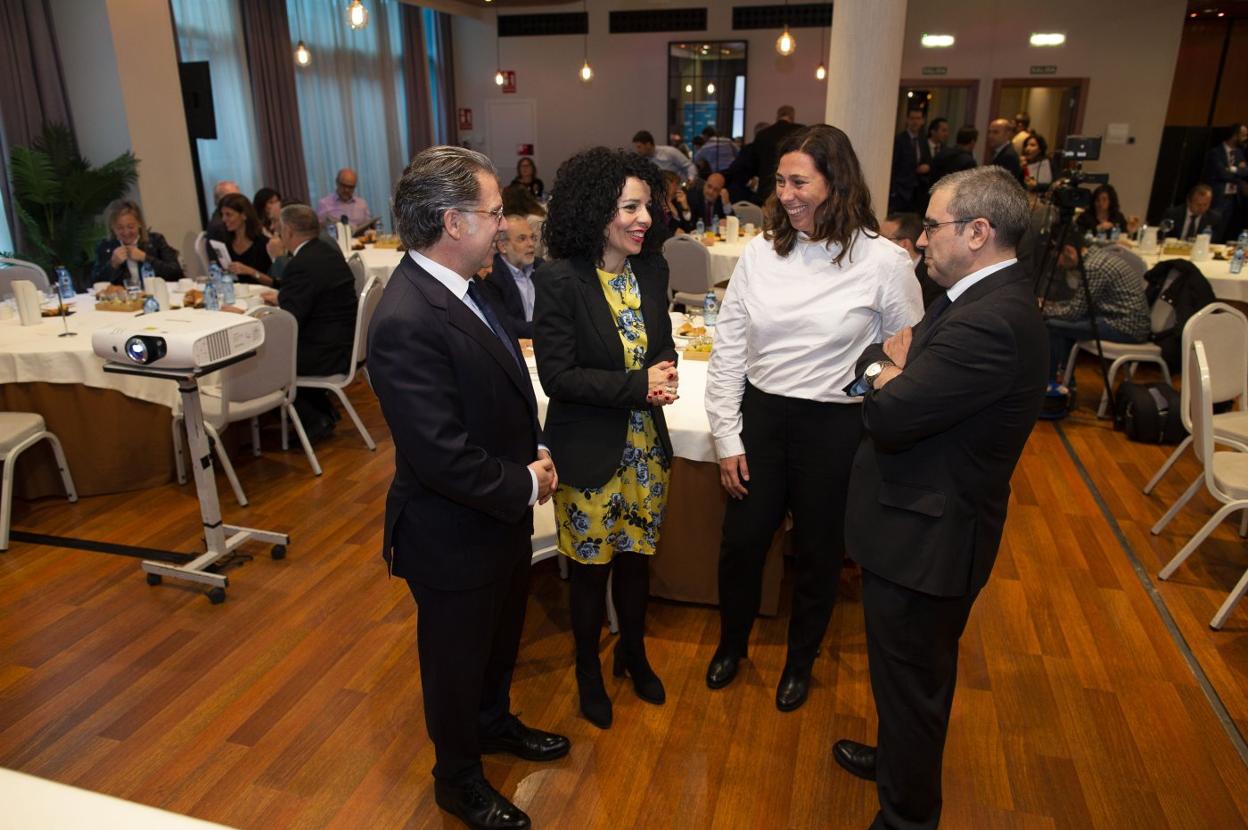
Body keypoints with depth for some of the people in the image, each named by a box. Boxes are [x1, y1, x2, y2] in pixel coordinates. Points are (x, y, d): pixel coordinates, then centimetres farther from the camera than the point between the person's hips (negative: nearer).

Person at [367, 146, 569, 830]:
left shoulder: (459, 288, -1)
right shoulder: (406, 323, -31)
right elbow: (442, 456, -31)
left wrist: (534, 453, -3)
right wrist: (525, 485, -17)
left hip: (501, 517, 8)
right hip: (455, 536, -8)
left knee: (501, 637, 29)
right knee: (457, 661, 17)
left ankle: (494, 722, 57)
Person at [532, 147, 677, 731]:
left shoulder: (652, 269, -1)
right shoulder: (560, 281, -18)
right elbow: (557, 376, -19)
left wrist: (665, 374, -12)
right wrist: (638, 386, -23)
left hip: (646, 447, 5)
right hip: (590, 452, -5)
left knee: (636, 556, 20)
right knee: (590, 567, 14)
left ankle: (633, 652, 46)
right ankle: (588, 669, 39)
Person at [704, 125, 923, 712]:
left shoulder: (884, 262, -11)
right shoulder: (760, 252, -3)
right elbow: (728, 350, 0)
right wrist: (727, 438, -1)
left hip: (836, 427, -2)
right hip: (761, 416, 3)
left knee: (817, 552, 16)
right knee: (741, 542, 14)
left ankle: (800, 660, 43)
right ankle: (732, 644, 43)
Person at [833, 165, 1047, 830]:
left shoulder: (988, 323, -29)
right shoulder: (990, 298, 5)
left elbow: (890, 413, -29)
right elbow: (894, 354, 9)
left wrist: (882, 369, -9)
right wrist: (895, 362, -13)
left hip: (927, 534, -10)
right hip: (932, 522, 10)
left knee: (911, 680, 11)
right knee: (917, 670, 28)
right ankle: (899, 761, 52)